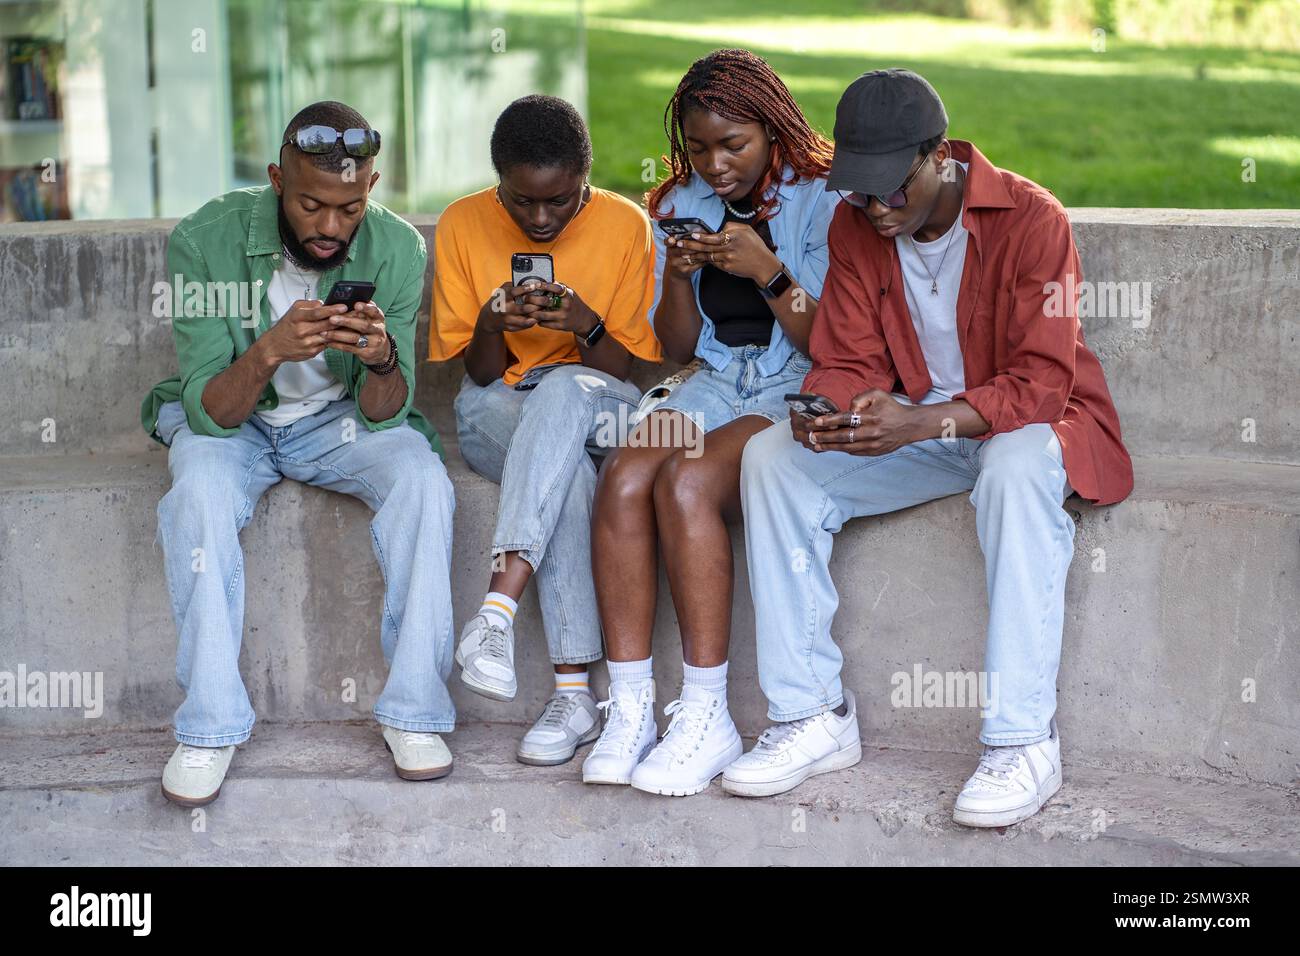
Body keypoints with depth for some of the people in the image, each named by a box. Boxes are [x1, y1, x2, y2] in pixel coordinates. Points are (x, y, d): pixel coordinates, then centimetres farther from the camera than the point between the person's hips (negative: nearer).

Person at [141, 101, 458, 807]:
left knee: (423, 478, -27)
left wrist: (382, 358, -40)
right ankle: (210, 728, -23)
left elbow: (382, 414, -17)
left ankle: (413, 709, -18)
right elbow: (208, 411, -25)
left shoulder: (395, 250, -17)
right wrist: (269, 352, -45)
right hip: (229, 420, -1)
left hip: (340, 419, 2)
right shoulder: (205, 241, -23)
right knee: (198, 494, -33)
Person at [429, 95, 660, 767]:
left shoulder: (624, 225, -4)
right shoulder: (464, 224, -2)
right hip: (497, 414, 0)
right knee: (565, 472, -37)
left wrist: (585, 325, -23)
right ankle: (574, 691, -41)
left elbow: (620, 370, -2)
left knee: (564, 390, -40)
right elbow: (479, 372, 1)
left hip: (595, 407, 0)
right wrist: (491, 324, -22)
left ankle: (498, 607, -49)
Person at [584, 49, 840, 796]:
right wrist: (679, 277, -4)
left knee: (685, 482, -32)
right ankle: (630, 710, -24)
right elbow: (679, 346, 15)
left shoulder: (823, 201, -3)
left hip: (802, 392, -5)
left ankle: (707, 720, -27)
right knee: (623, 477, -26)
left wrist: (767, 272, -20)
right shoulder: (683, 204, 14)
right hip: (716, 384, 5)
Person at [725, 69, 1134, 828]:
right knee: (773, 458, -17)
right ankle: (813, 717, -14)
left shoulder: (1031, 218, -19)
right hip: (915, 431, 5)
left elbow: (1043, 382, -23)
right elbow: (848, 362, 0)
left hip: (1027, 423, -5)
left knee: (1017, 468, -40)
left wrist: (920, 423, -38)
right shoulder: (856, 228, -2)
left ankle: (1024, 744, -34)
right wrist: (826, 415, -26)